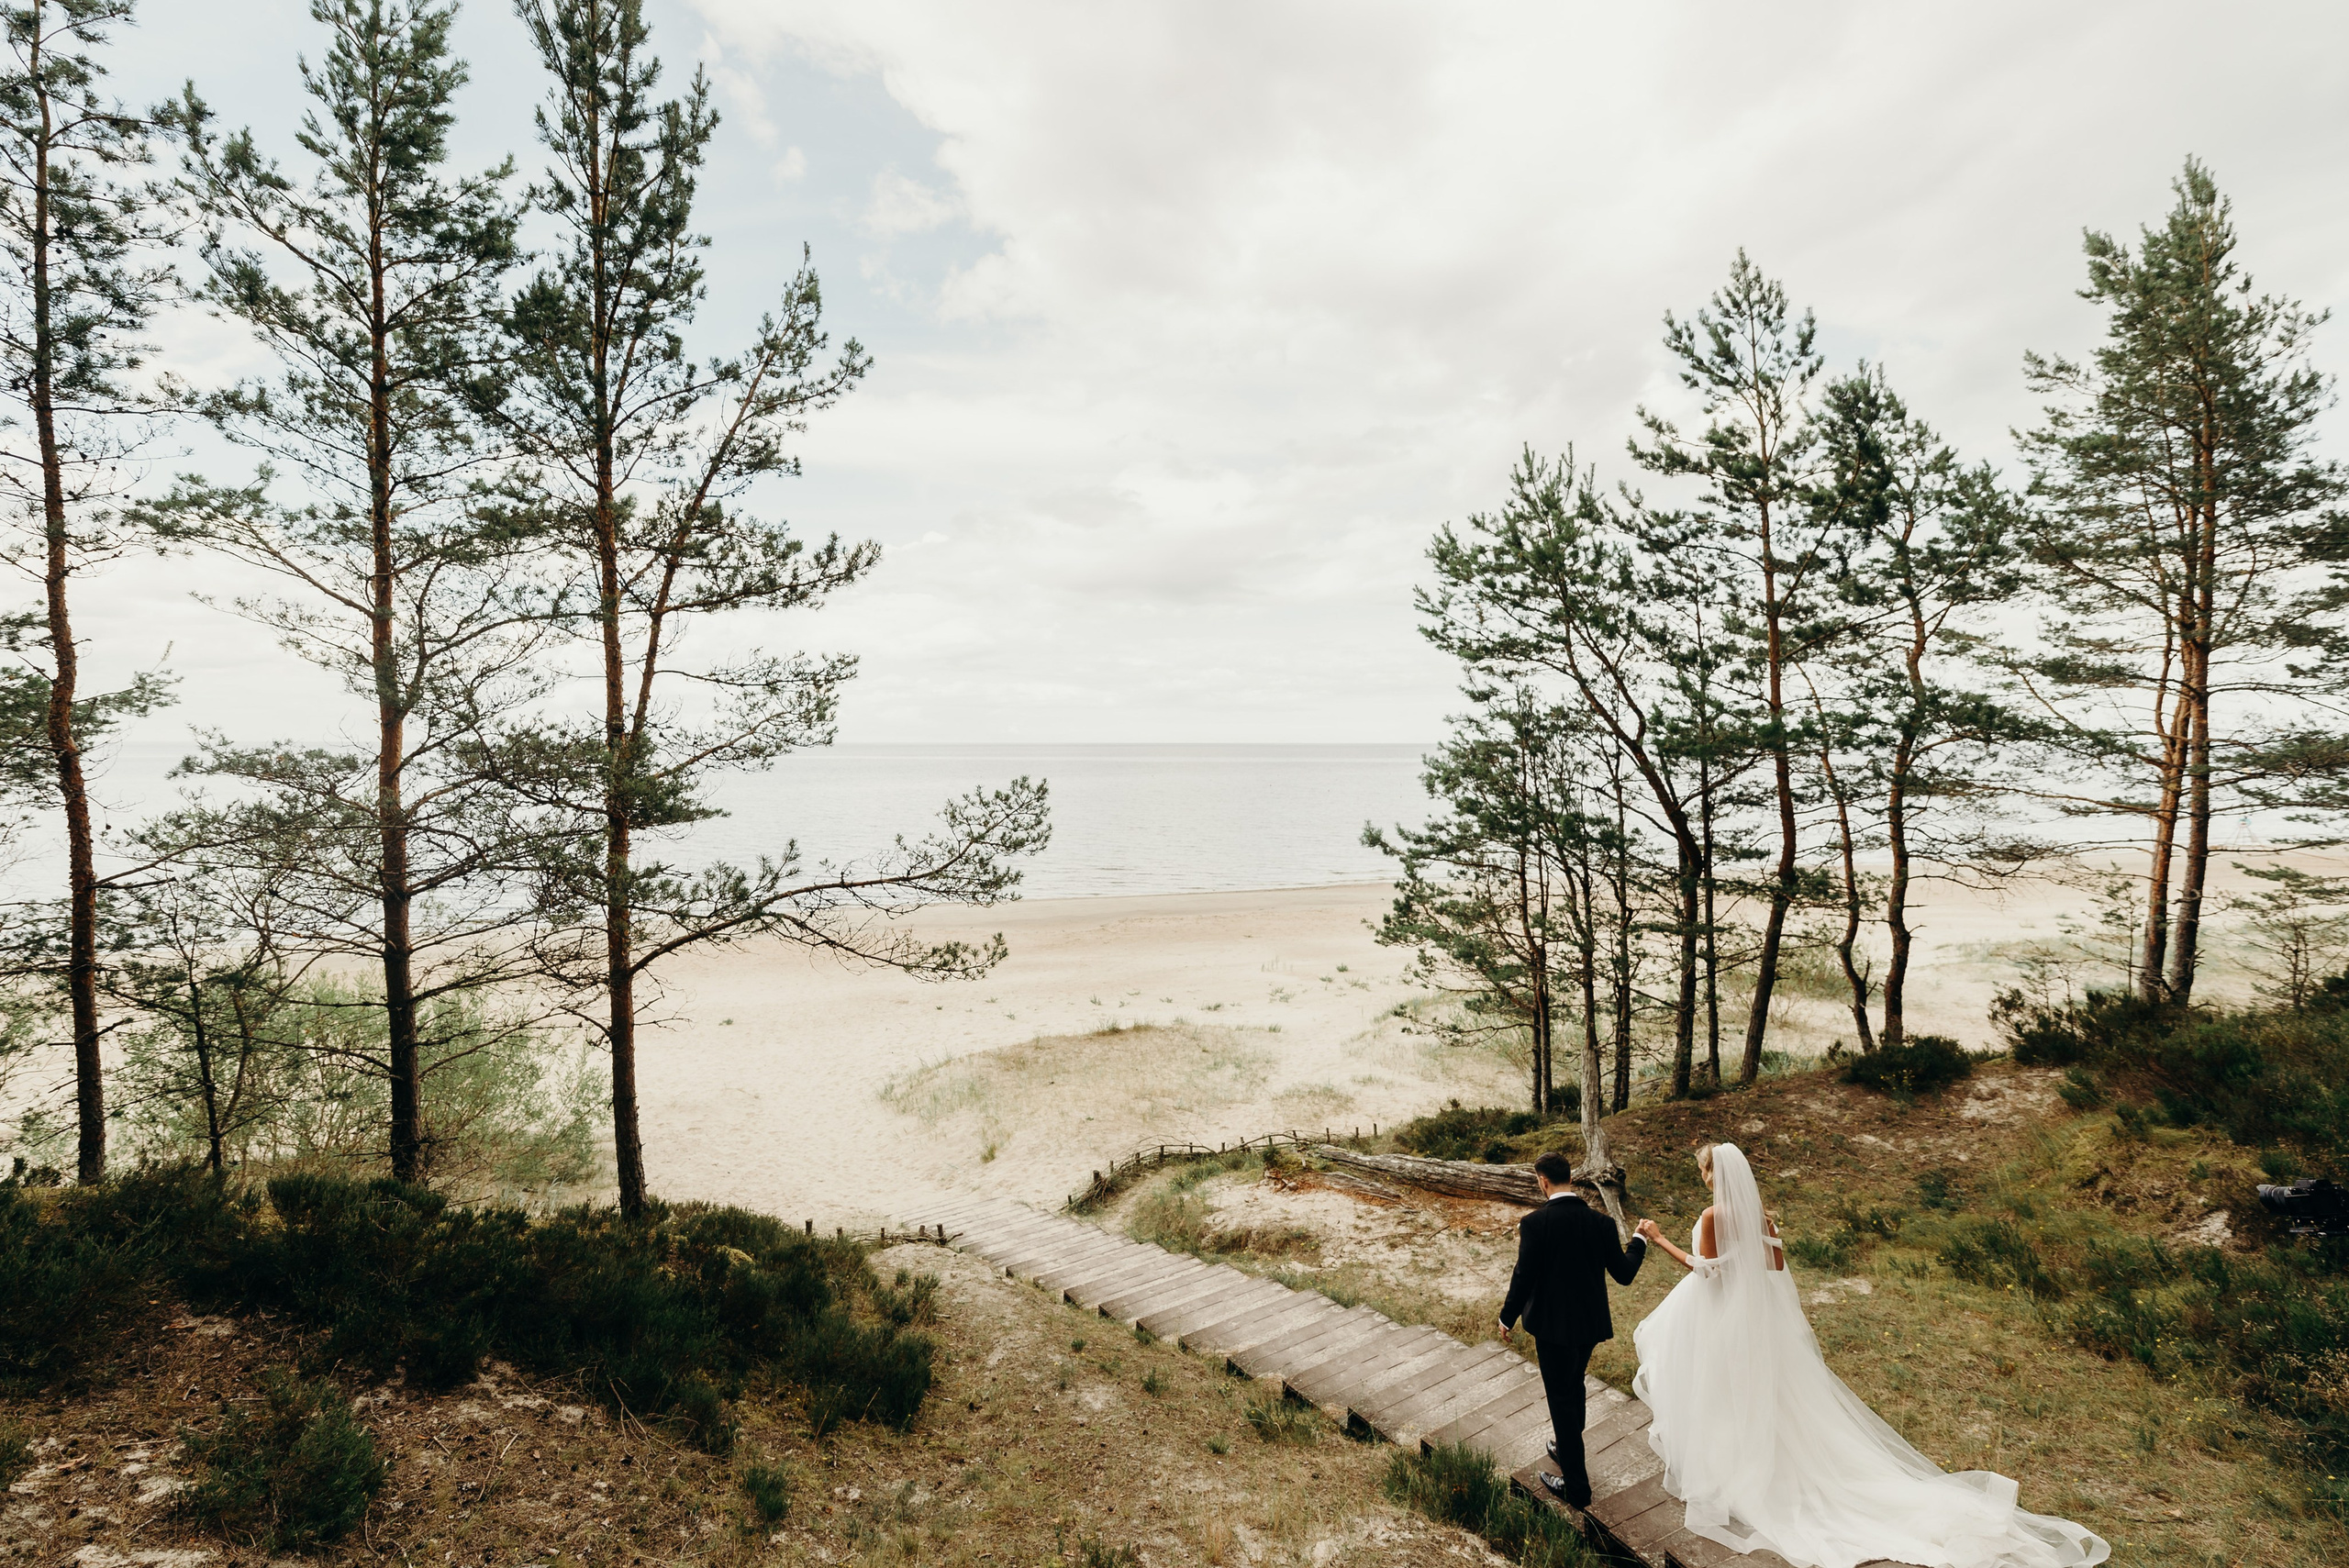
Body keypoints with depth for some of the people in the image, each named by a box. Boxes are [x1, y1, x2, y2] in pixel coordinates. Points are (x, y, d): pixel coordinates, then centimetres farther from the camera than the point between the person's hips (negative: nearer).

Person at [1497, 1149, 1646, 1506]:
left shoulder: (1534, 1223, -21)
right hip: (1591, 1322, 5)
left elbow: (1523, 1277, -18)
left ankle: (1577, 1487, 20)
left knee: (1561, 1399, 10)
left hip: (1552, 1324, -5)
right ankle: (1565, 1448, 49)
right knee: (1574, 1386, 27)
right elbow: (1623, 1274, -3)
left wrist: (1507, 1319, -2)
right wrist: (1640, 1243, 17)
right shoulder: (1601, 1222, -10)